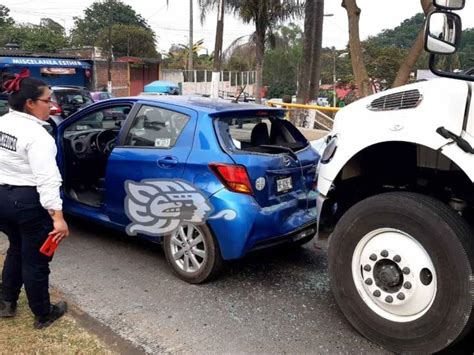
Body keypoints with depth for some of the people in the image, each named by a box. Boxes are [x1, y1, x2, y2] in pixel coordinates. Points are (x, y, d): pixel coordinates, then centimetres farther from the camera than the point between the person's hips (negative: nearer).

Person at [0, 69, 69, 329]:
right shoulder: (37, 135, -21)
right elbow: (46, 180, -26)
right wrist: (58, 217, -27)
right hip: (29, 202, -8)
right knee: (35, 260, 6)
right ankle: (43, 315, 23)